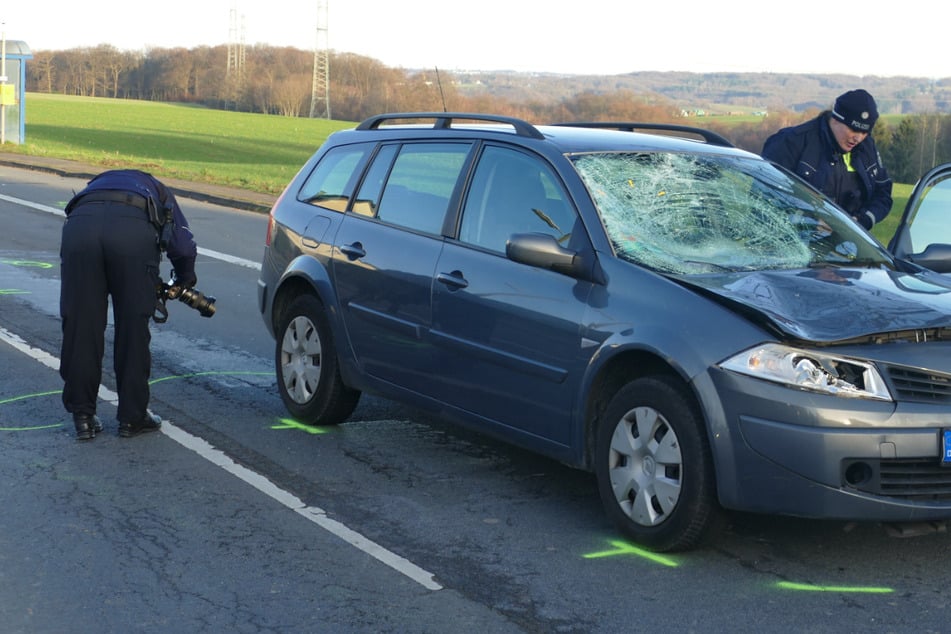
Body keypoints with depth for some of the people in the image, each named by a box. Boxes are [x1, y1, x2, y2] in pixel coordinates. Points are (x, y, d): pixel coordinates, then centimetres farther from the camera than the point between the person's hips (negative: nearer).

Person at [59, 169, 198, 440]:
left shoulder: (95, 184, 44)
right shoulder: (158, 192, 37)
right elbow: (184, 246, 21)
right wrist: (183, 282, 40)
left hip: (80, 224, 2)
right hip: (133, 228, -2)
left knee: (79, 326, 10)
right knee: (133, 327, 10)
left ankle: (83, 417, 16)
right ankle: (132, 417, 18)